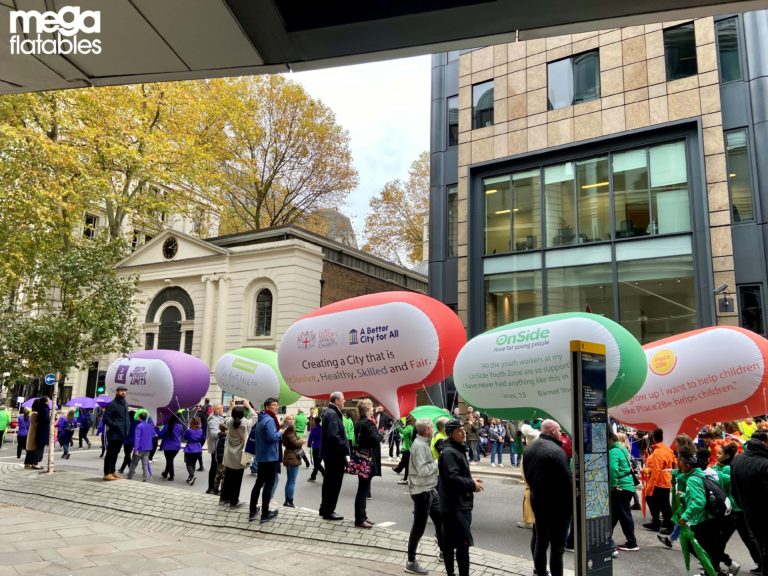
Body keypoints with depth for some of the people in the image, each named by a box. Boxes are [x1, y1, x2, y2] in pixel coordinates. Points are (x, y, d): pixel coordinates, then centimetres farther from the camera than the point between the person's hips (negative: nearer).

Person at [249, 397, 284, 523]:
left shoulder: (261, 420, 13)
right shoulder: (269, 420, -19)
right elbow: (272, 437, -29)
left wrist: (278, 431, 13)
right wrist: (280, 432, -12)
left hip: (261, 457, 10)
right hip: (270, 457, -9)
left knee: (259, 483, 15)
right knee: (268, 485, -1)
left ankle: (252, 512, 21)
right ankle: (265, 514, 4)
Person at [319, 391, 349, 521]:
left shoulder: (329, 412, 13)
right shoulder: (333, 414, -19)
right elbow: (334, 436, -28)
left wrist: (344, 450, 14)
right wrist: (345, 451, -21)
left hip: (329, 454, 10)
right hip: (335, 454, -10)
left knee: (329, 482, 19)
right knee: (334, 484, 0)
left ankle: (325, 509, 29)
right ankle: (329, 511, 9)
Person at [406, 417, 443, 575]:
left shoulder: (424, 443, 9)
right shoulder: (419, 446, -22)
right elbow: (422, 470, -28)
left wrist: (436, 462, 1)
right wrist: (437, 462, -16)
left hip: (430, 489, 10)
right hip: (421, 491, -10)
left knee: (439, 518, 21)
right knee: (419, 526, 0)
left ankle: (443, 550, 39)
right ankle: (411, 563, 12)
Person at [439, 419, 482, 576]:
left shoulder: (457, 450, 16)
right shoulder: (449, 452, -17)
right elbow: (452, 478, -26)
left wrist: (471, 481, 8)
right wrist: (472, 485, -16)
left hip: (456, 505, 10)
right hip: (456, 506, -10)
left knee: (449, 542, 16)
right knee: (463, 543, -7)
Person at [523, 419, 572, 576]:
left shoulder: (530, 449, 7)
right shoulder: (555, 450, -21)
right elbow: (567, 479, -21)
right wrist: (572, 503, -9)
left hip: (536, 500, 8)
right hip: (557, 504, -8)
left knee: (539, 539, 20)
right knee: (557, 545, -1)